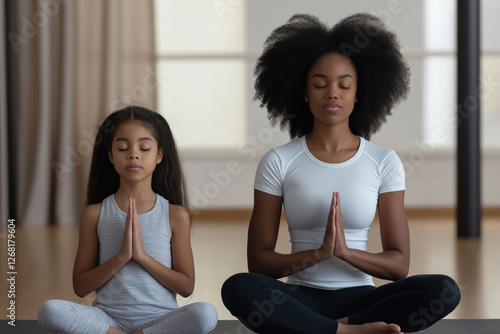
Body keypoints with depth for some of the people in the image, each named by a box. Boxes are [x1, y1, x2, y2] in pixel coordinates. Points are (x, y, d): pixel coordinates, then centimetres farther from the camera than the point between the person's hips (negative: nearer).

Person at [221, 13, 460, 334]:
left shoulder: (384, 162, 4)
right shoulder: (278, 162, 2)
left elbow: (399, 265, 1)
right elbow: (258, 262, -2)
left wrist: (345, 252, -18)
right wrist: (318, 253, -18)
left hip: (360, 296, 1)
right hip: (301, 298, -1)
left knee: (444, 291, -27)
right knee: (238, 289, -33)